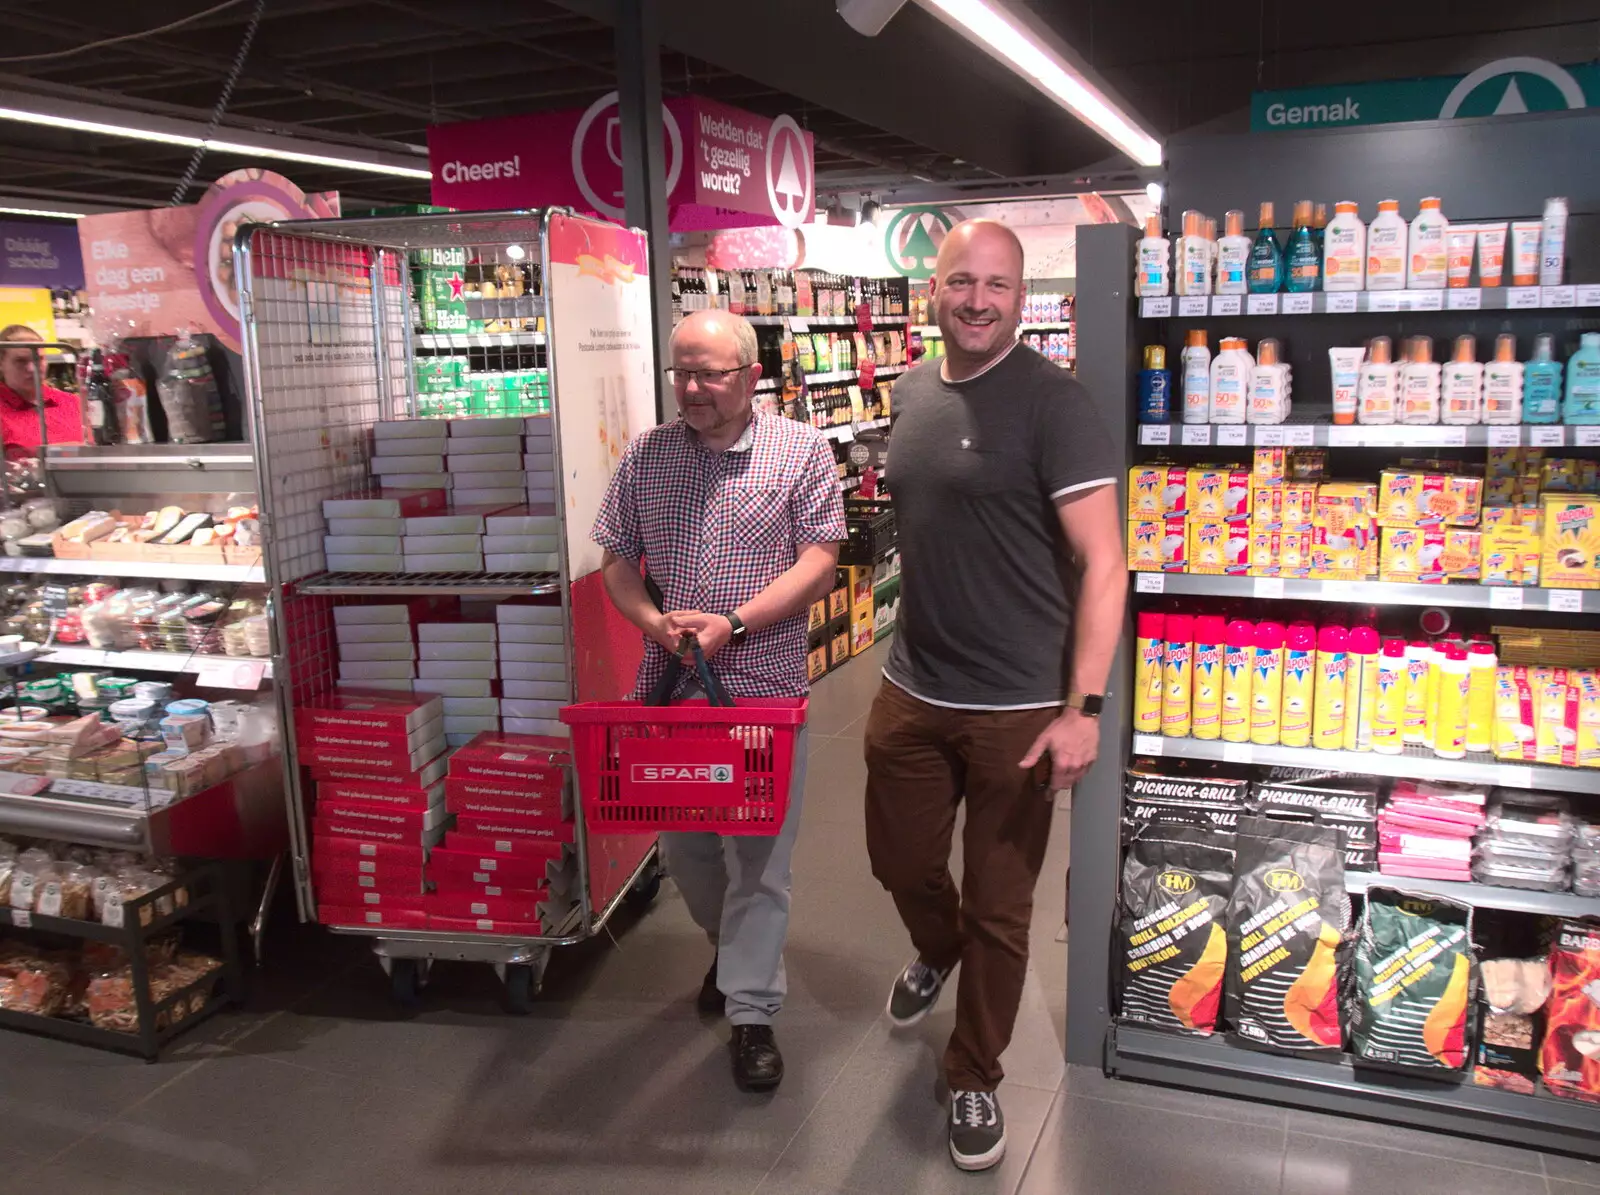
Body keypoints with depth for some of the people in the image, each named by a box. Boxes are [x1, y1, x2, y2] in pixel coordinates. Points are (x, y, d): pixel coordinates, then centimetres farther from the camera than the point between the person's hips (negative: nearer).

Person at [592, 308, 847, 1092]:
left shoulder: (801, 452, -4)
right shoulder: (645, 457, 6)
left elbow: (818, 565, -9)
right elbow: (617, 562, 9)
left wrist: (731, 625, -19)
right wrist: (654, 622, -11)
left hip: (764, 686, -4)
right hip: (667, 684, 4)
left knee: (758, 858, 4)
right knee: (683, 846, 17)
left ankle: (751, 1012, 20)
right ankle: (729, 944, 46)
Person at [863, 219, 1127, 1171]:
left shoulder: (1052, 403, -14)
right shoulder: (912, 393, 6)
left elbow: (1103, 563, -17)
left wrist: (1083, 708, -22)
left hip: (1018, 708, -5)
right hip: (911, 692, 6)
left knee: (999, 910, 10)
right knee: (901, 862, 22)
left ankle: (975, 1081, 33)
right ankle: (937, 951, 56)